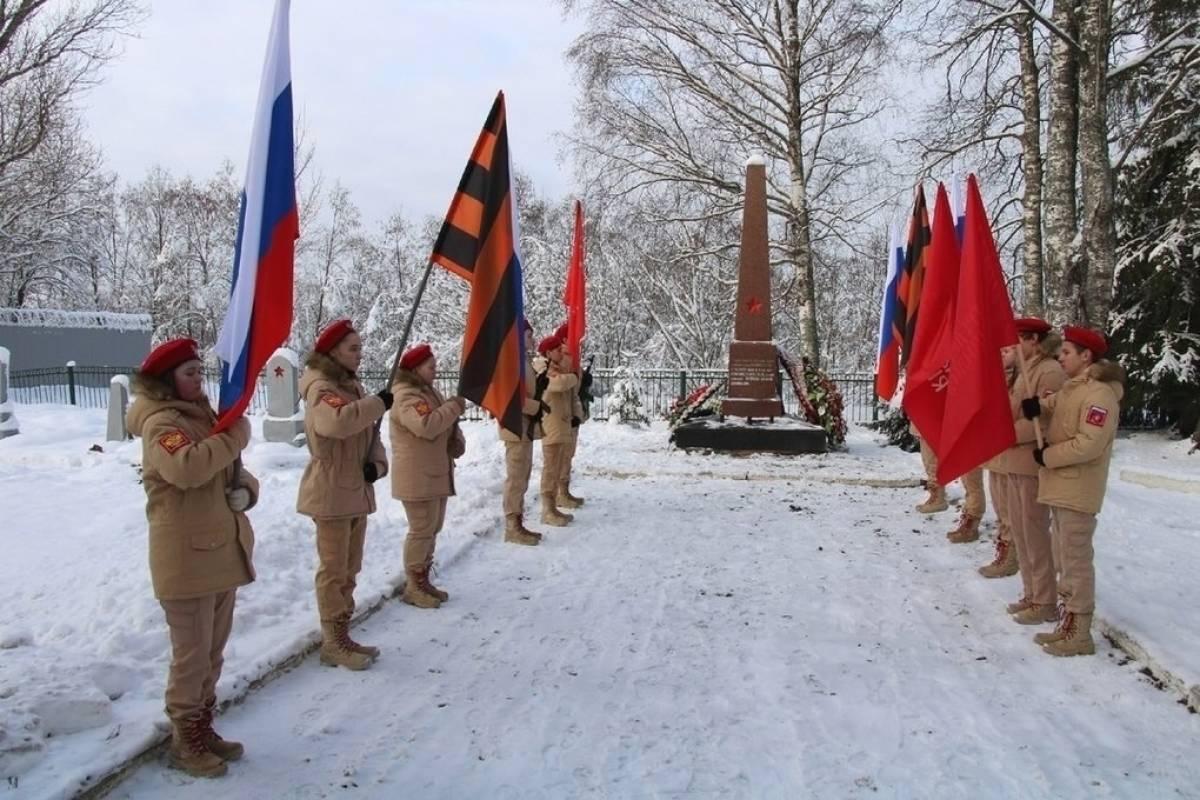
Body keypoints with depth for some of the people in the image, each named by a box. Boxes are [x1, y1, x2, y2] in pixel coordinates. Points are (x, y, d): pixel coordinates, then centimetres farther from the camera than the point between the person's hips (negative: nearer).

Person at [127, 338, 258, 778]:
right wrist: (234, 437, -25)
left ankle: (203, 728, 33)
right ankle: (184, 742, 19)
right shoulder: (162, 423, -15)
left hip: (222, 552, 9)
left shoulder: (203, 416, 13)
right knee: (191, 655, 3)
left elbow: (231, 472, 20)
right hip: (187, 558, -9)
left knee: (213, 653, 18)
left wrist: (246, 490, -3)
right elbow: (186, 469, -36)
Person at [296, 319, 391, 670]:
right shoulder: (321, 387, -15)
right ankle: (334, 643, 9)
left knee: (349, 569, 15)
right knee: (334, 570, -1)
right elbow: (336, 422, -37)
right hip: (331, 493, -9)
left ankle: (341, 635, 26)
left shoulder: (352, 386, 14)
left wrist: (376, 463, -4)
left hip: (356, 490, 9)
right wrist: (379, 402, -26)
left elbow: (370, 433, 15)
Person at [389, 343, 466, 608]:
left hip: (437, 473, 10)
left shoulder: (430, 391, 15)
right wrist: (454, 406, -21)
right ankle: (413, 587, 6)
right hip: (417, 477, -10)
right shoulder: (406, 396, -17)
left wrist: (458, 442, 0)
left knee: (432, 529, 15)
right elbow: (426, 426, -33)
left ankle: (423, 580, 26)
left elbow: (447, 425, 21)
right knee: (422, 530, -5)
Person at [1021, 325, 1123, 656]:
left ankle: (1078, 635, 5)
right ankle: (1068, 624, 25)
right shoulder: (1073, 387, 12)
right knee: (1064, 560, 15)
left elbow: (1089, 444, -24)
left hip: (1077, 492, -10)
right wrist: (1038, 405, 6)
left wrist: (1047, 456, -12)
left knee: (1076, 561, -3)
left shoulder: (1099, 393, -17)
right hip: (1061, 487, 10)